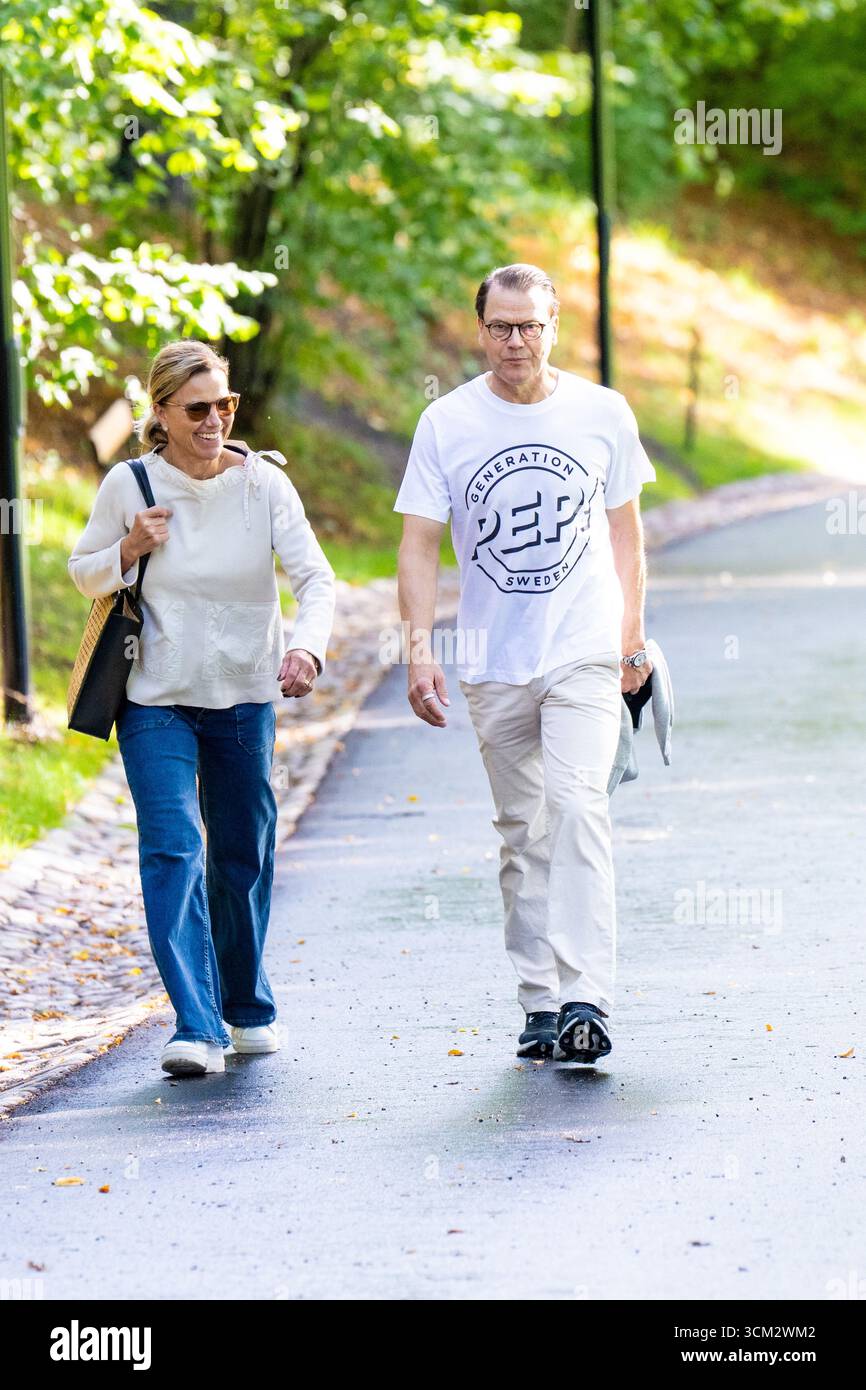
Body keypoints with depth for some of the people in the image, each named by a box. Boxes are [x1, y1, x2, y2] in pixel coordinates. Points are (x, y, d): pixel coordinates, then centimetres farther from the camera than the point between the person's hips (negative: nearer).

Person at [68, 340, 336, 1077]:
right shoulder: (129, 486, -6)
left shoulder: (264, 483, -6)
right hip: (156, 700, -1)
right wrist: (127, 551, -15)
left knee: (244, 856, 13)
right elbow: (83, 573, 7)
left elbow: (316, 577, -14)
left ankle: (248, 1007, 35)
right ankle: (197, 1028, -19)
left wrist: (308, 647, -34)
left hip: (246, 694, 1)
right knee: (172, 851, -15)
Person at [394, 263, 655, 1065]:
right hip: (493, 662, 2)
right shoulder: (447, 423, 0)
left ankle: (587, 999, -23)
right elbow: (420, 543, 0)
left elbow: (625, 531, 12)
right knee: (522, 832, 9)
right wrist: (420, 648, -10)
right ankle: (541, 1004, 17)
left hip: (585, 655, -2)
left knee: (577, 807, -18)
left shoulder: (603, 414, 2)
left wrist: (633, 638, 11)